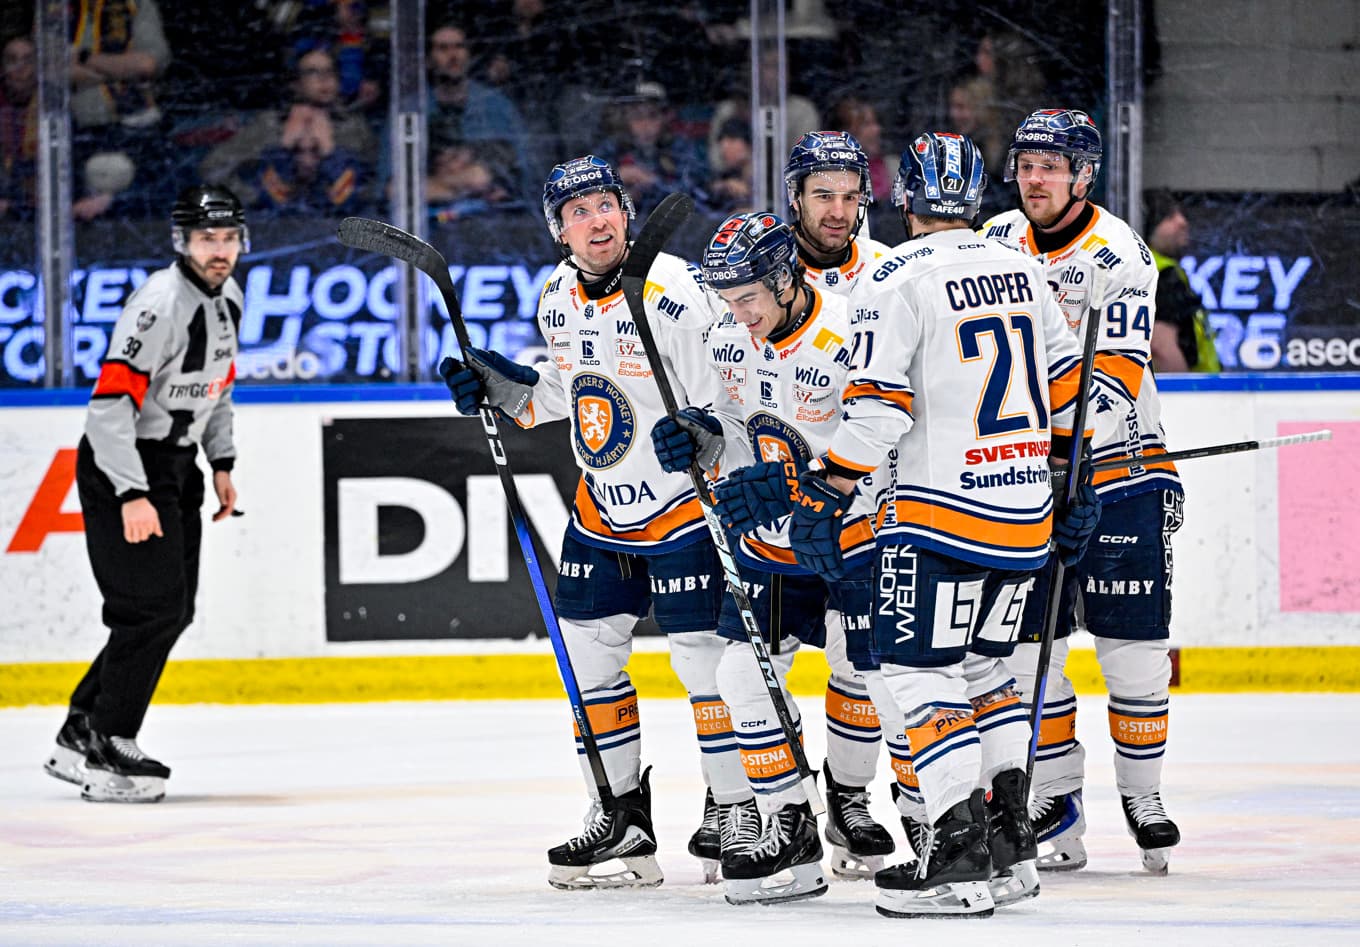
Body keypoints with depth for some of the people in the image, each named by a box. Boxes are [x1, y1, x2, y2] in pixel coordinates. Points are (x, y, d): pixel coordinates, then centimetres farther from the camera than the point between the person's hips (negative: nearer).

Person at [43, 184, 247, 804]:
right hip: (121, 465, -10)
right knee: (153, 607, -14)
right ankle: (104, 753, -8)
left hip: (174, 465, 10)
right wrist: (132, 496, -31)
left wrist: (221, 464, 18)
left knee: (174, 610, 11)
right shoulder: (159, 304, -23)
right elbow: (111, 403, -28)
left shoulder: (227, 299, 6)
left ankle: (79, 737, 19)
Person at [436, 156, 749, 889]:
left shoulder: (676, 295, -21)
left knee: (704, 656, -7)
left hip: (685, 504, -7)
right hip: (603, 505, 7)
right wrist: (491, 384, 7)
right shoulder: (559, 297, 3)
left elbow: (729, 403, -19)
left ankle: (734, 811, 7)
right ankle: (622, 813, 18)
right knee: (586, 654, 8)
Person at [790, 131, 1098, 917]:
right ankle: (1012, 845, 18)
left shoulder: (902, 281, -9)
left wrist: (827, 496, -11)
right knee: (984, 667, 19)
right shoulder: (1022, 272, 10)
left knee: (917, 673, -4)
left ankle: (960, 858, -13)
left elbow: (877, 403, -16)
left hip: (940, 513, -7)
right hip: (1025, 516, 7)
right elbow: (1066, 386, 16)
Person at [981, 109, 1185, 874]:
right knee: (1031, 646, 1)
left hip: (1118, 467, -4)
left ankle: (1143, 794, 12)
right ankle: (1058, 801, 9)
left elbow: (1119, 375, -20)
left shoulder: (1119, 254, -13)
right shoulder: (998, 243, 5)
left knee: (1134, 645, -1)